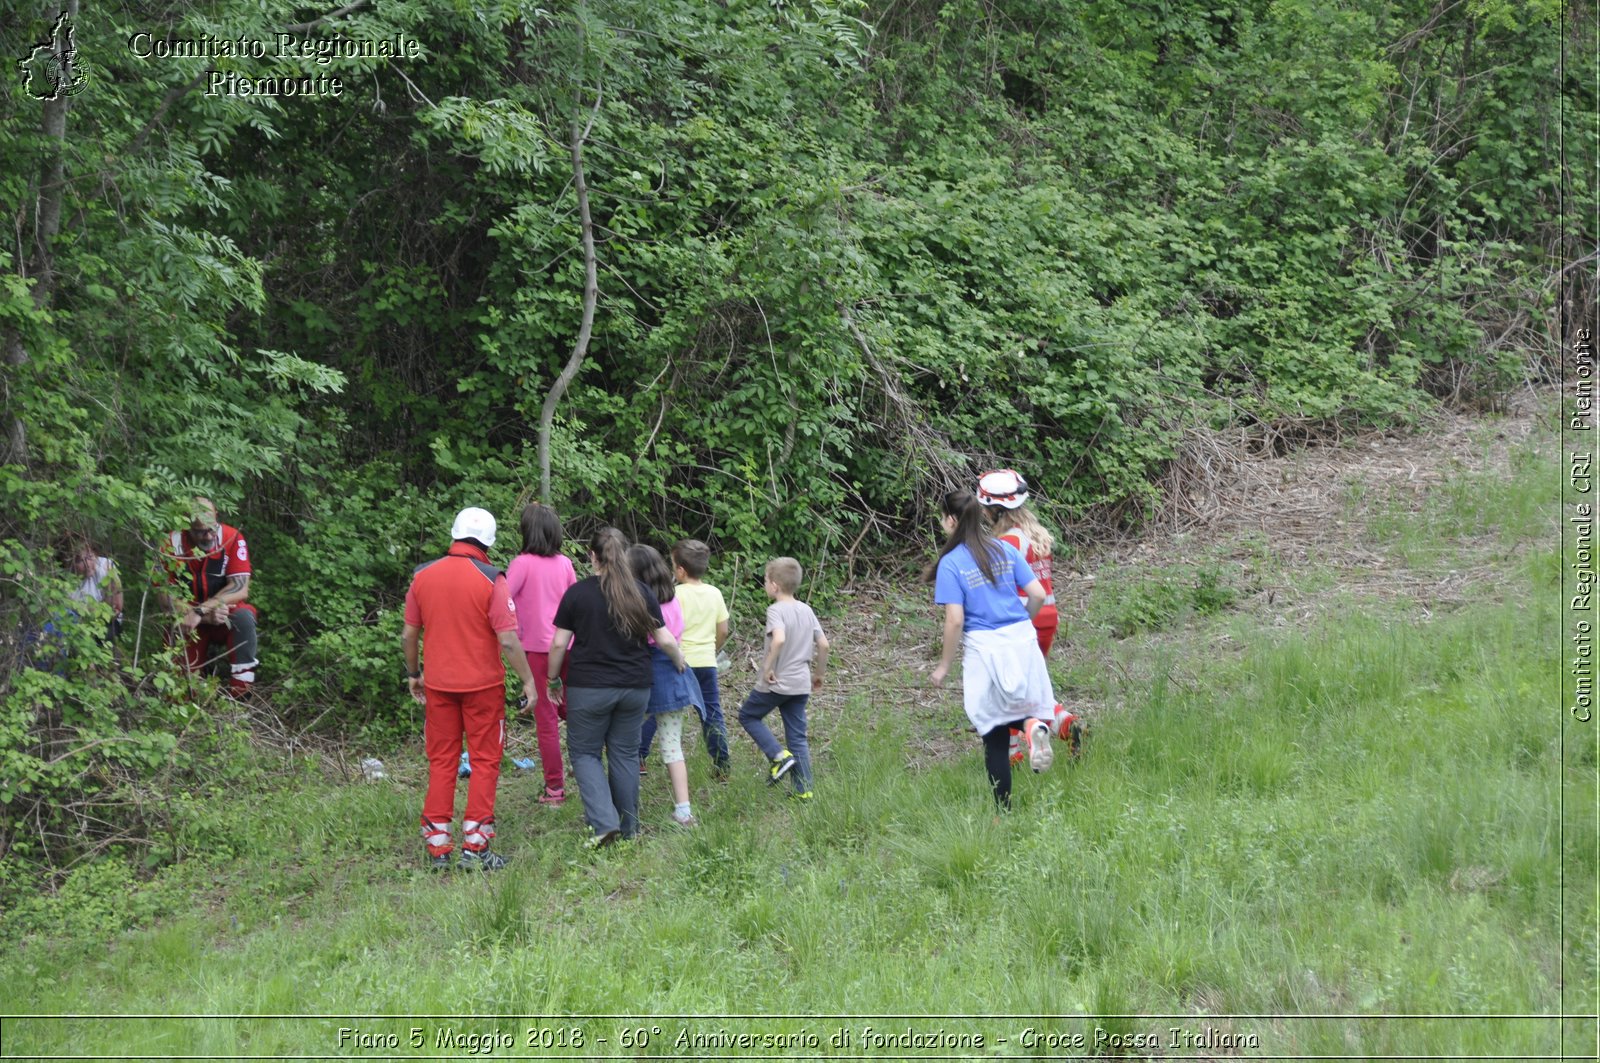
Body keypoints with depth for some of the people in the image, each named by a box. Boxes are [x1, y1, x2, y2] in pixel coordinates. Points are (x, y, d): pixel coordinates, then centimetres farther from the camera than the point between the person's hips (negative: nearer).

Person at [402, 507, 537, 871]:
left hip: (438, 684, 3)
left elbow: (409, 634, 6)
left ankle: (437, 848, 10)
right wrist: (528, 680, -4)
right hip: (482, 684, -3)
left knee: (441, 763, 10)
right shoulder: (491, 580, -12)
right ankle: (475, 846, 2)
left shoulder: (422, 576, 0)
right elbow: (508, 640, -15)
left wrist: (413, 673, 21)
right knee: (485, 762, 6)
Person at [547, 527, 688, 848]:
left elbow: (559, 644, -6)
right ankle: (628, 829, 18)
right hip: (634, 687, 3)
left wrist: (553, 680, 8)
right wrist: (679, 660, 22)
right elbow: (665, 640, 2)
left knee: (584, 753, 8)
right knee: (625, 754, 14)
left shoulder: (577, 593, -7)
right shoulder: (641, 593, 1)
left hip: (589, 688, -3)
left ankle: (604, 822, -10)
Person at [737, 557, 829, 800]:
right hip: (801, 684, 6)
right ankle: (804, 790, 10)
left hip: (775, 683, -6)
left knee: (748, 716, 16)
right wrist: (819, 673, 18)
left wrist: (768, 667, -22)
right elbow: (823, 644, 6)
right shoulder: (807, 610, 6)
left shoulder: (776, 610, -15)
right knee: (798, 737, 11)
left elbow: (779, 639, -32)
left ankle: (779, 755, -2)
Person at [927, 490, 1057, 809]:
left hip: (983, 648, -3)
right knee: (1029, 706, 17)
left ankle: (1004, 810, 6)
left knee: (995, 736, 6)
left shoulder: (951, 564, -8)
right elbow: (1038, 595, 4)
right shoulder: (1006, 550, 5)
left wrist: (944, 666, -1)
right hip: (1022, 640, 3)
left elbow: (955, 620, -12)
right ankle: (1035, 724, -20)